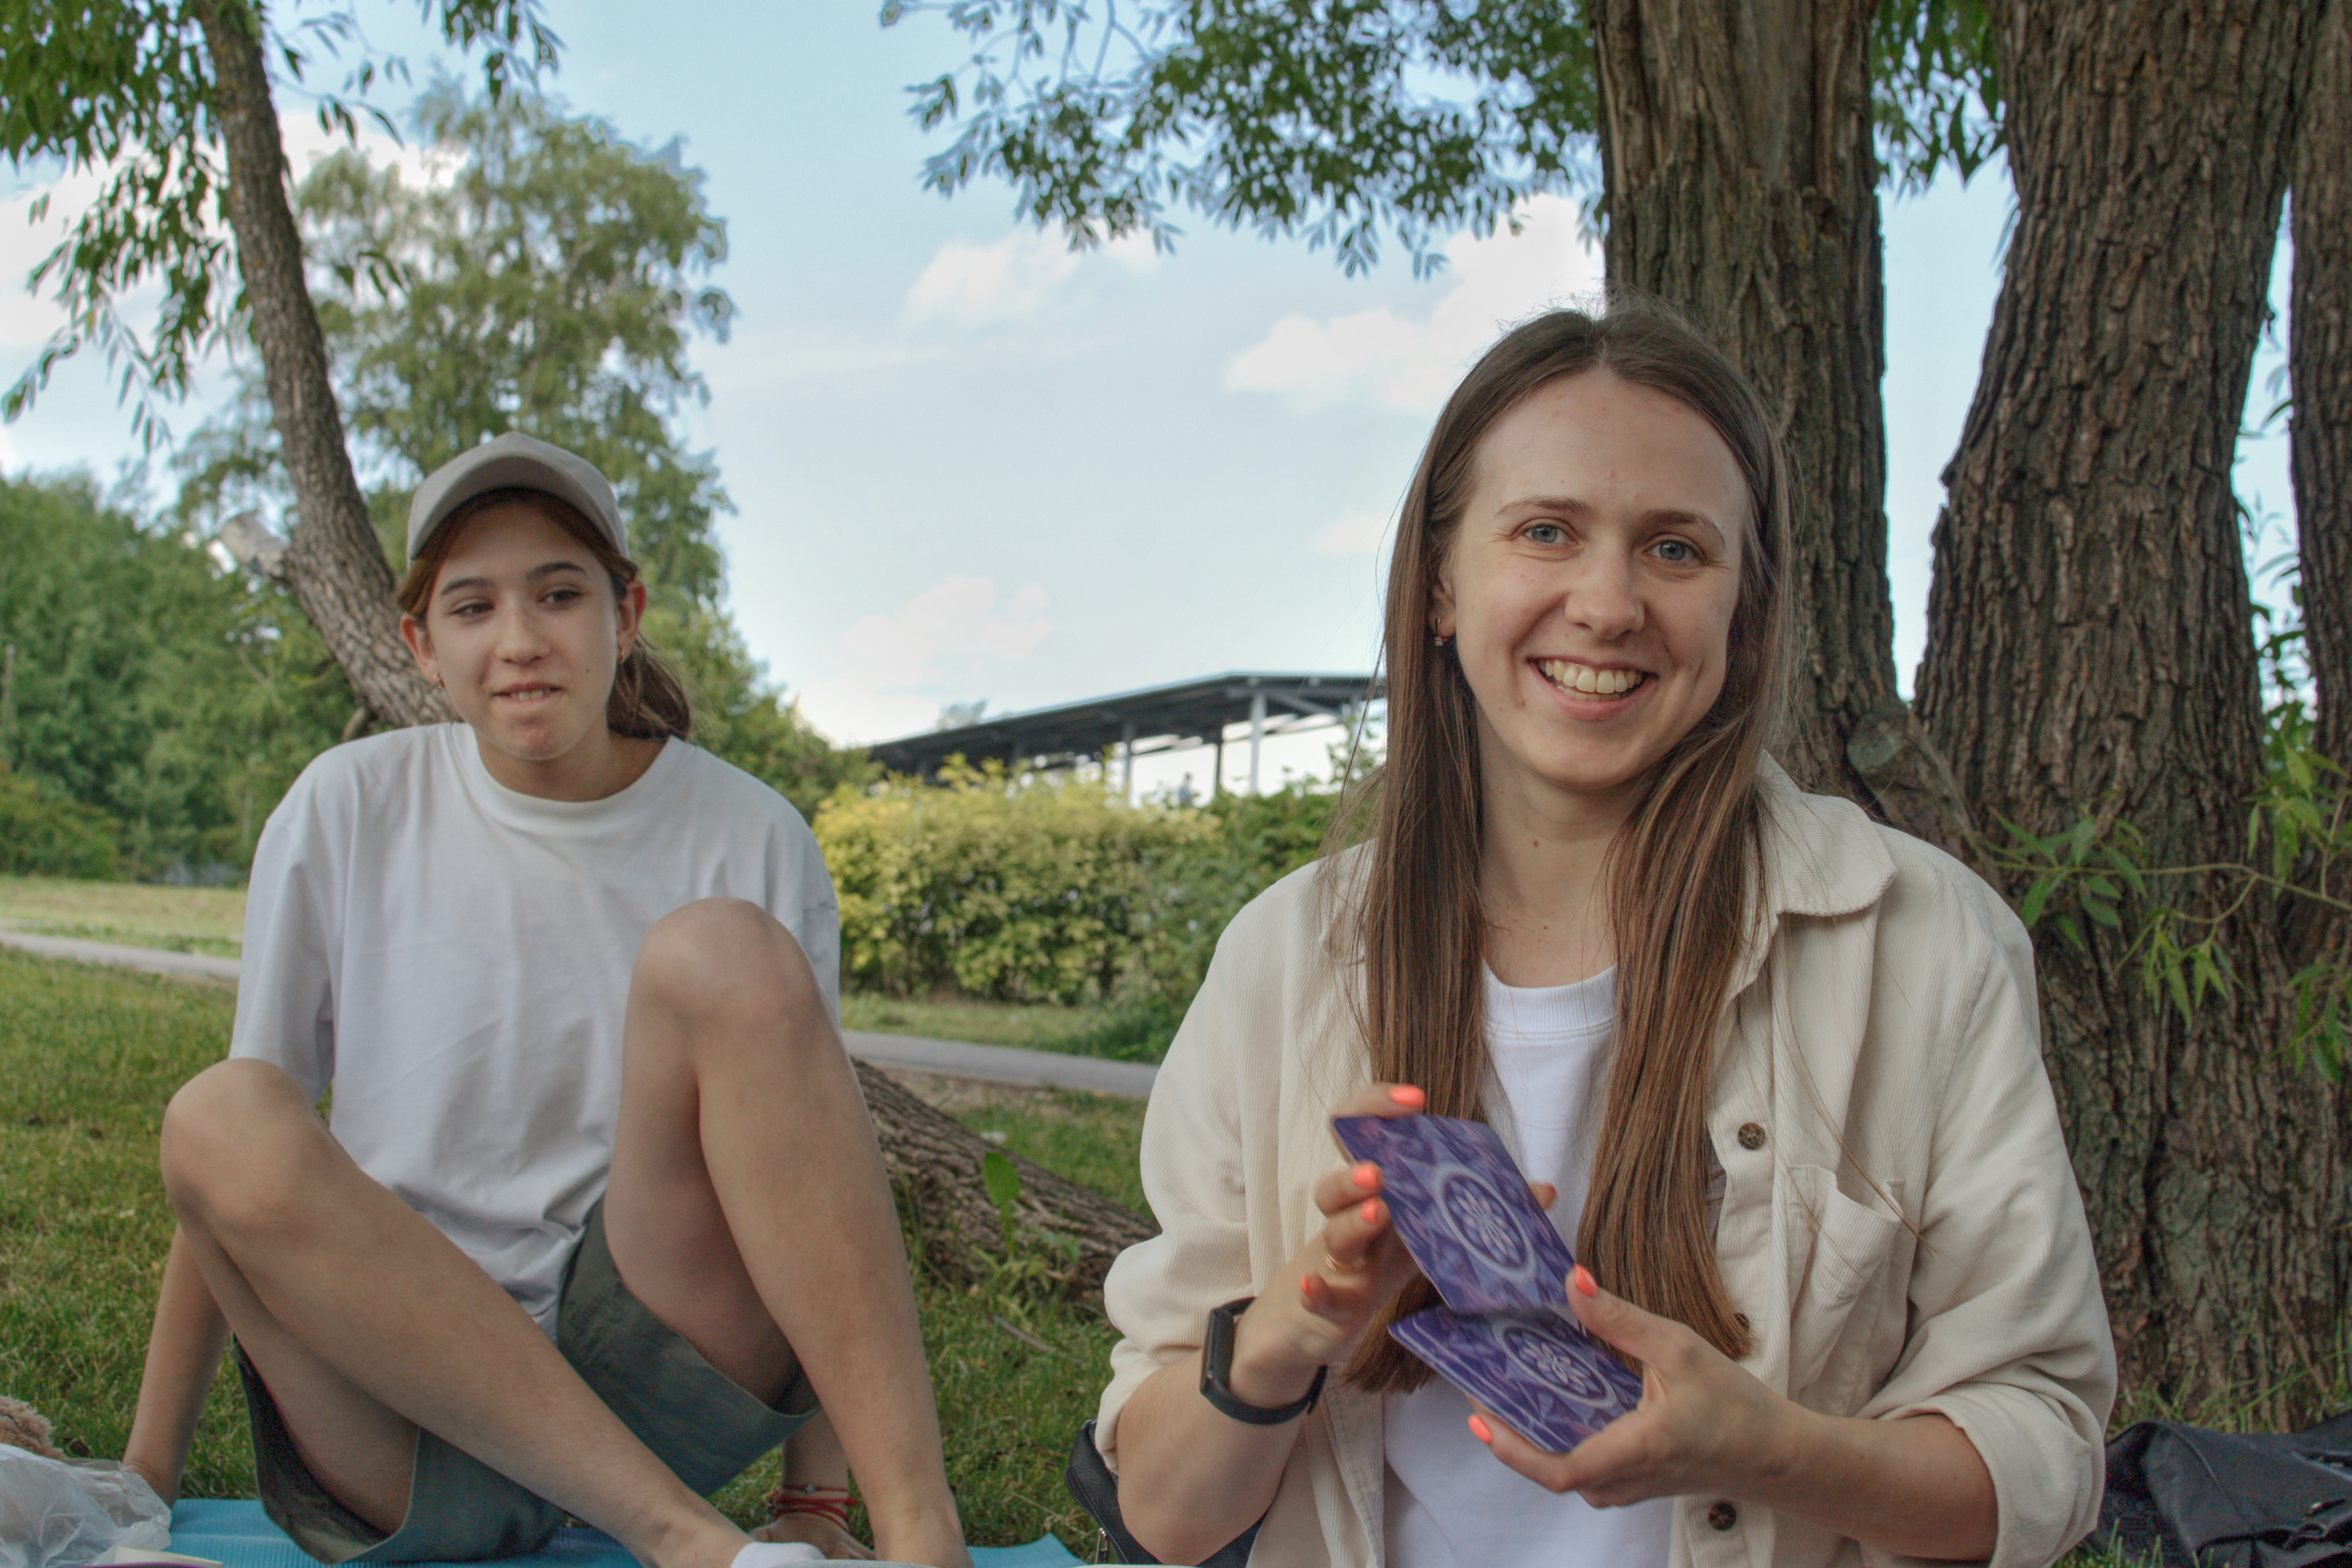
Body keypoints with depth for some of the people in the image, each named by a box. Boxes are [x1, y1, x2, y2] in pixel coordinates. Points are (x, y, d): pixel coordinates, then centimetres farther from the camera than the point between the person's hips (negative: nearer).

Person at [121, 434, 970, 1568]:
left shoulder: (748, 837, 1)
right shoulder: (349, 810, 1)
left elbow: (801, 1163, 2)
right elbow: (235, 1180, 4)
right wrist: (147, 1472, 1)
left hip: (658, 1375, 0)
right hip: (411, 1418, 1)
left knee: (721, 952, -22)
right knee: (223, 1120, -28)